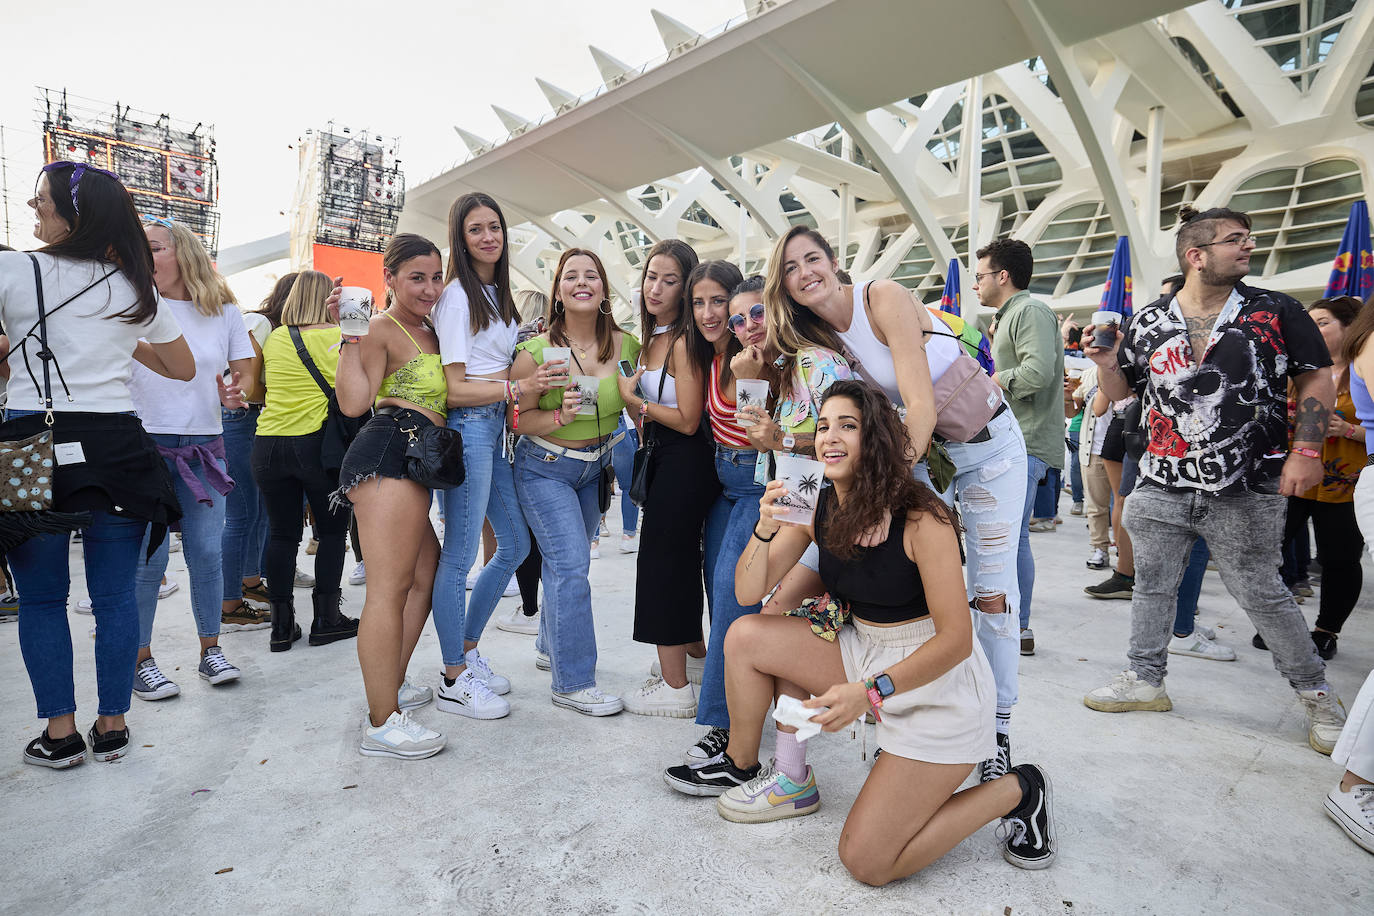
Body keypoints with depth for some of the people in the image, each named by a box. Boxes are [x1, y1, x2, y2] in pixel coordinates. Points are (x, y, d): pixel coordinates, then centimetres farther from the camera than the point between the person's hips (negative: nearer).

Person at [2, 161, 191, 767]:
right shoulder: (134, 288, 7)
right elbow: (184, 368, 17)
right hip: (116, 448, 2)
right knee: (115, 593, 7)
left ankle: (60, 734, 15)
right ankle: (112, 727, 16)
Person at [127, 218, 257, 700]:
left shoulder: (223, 308, 7)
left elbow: (247, 371, 11)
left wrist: (235, 394, -7)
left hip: (205, 445, 2)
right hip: (145, 443, -2)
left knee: (206, 552, 5)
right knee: (149, 557, 0)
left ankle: (210, 651, 19)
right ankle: (140, 661, 14)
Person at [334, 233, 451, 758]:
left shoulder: (430, 332, 23)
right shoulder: (382, 329, -4)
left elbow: (446, 396, 28)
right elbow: (353, 403, -13)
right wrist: (350, 337, -17)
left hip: (412, 465, 10)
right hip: (390, 454, -10)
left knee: (427, 574, 19)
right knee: (389, 587, -10)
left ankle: (390, 688, 30)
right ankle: (382, 725, -3)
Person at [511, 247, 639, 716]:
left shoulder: (626, 345, -7)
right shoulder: (535, 351, -16)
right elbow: (519, 418, -12)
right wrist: (560, 416, -29)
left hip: (595, 467, 5)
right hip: (544, 468, -4)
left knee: (571, 562, 17)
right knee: (570, 566, -12)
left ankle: (551, 646, 40)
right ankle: (573, 682, 1)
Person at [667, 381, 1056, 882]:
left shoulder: (921, 518, -24)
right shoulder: (816, 506, -6)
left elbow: (956, 640, -21)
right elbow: (747, 593, -7)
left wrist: (869, 691, -29)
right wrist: (765, 529, -26)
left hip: (938, 679, -6)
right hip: (864, 653, 6)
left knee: (865, 862, -9)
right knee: (746, 636, -9)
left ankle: (1017, 790, 9)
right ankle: (740, 768, 14)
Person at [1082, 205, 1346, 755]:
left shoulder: (1276, 312, 1)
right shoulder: (1148, 323, 4)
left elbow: (1316, 381, 4)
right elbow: (1121, 391, 9)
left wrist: (1307, 450, -6)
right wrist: (1107, 363, -12)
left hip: (1247, 491, -2)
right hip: (1162, 487, 2)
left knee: (1260, 595, 6)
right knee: (1152, 586, 11)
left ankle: (1316, 694, 28)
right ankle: (1145, 679, 27)